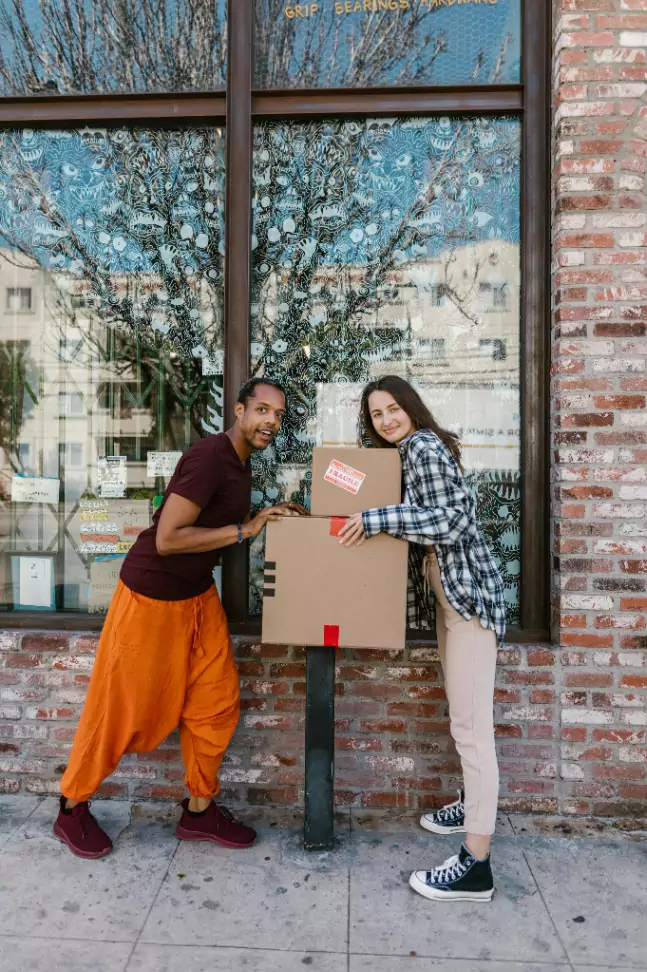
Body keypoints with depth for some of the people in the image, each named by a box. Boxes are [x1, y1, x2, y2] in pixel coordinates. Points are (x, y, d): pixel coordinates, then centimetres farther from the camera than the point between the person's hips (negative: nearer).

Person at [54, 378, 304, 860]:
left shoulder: (242, 461, 5)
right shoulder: (209, 457, -24)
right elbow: (167, 539, -28)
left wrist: (270, 517, 1)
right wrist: (245, 530, -22)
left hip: (199, 594, 8)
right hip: (151, 596, -8)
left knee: (217, 703, 9)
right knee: (121, 709, 7)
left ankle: (199, 810, 28)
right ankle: (72, 807, 31)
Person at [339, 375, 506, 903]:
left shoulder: (424, 447, -12)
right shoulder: (410, 452, 17)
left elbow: (454, 519, -22)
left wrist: (376, 520, -23)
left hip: (468, 594, -10)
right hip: (447, 594, 10)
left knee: (471, 726, -7)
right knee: (464, 718, 22)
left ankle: (476, 866, 2)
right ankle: (474, 805, 40)